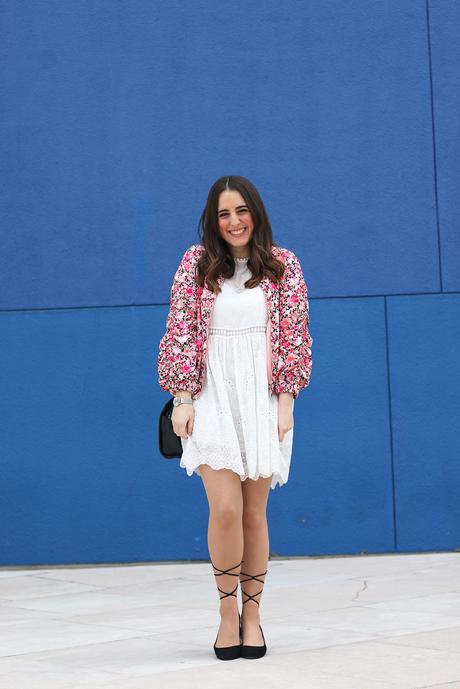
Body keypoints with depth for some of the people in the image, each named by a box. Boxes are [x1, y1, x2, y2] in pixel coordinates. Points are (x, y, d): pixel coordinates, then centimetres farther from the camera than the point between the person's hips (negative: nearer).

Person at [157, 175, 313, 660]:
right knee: (225, 508, -12)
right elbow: (180, 334, 2)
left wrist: (286, 400, -4)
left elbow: (295, 337, 3)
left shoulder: (283, 265, 5)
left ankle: (252, 615, 14)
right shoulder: (196, 263, 5)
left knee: (255, 511, 2)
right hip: (212, 399, -1)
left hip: (263, 399, 1)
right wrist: (181, 398, -5)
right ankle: (228, 611, 6)